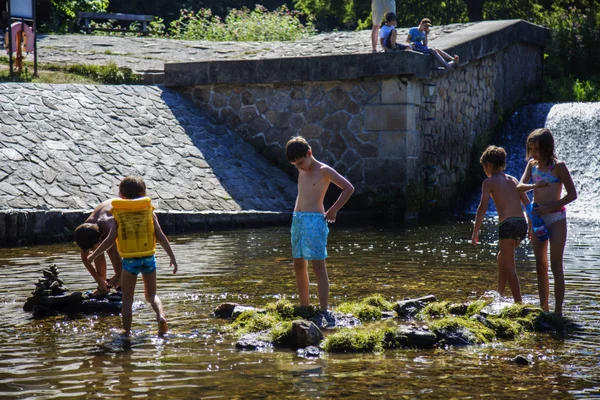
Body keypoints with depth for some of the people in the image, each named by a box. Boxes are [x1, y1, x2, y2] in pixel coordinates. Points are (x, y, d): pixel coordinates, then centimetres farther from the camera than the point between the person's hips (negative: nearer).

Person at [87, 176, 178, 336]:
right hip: (149, 258, 1)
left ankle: (126, 332, 9)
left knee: (127, 299, 10)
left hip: (129, 260, -1)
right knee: (151, 295, 15)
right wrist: (172, 257, 6)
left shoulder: (118, 215, 0)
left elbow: (110, 240, -5)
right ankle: (161, 316, -12)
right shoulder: (149, 211, 3)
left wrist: (93, 255, 6)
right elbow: (161, 237, -1)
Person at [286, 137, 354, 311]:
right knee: (299, 266, 9)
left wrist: (333, 210, -6)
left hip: (314, 220, -8)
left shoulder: (323, 171, -6)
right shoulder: (302, 171, 15)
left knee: (318, 266, -10)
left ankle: (324, 310, -12)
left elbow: (349, 188, -8)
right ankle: (304, 308, 16)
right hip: (297, 219, 8)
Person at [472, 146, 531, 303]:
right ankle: (500, 294, 31)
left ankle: (519, 302, -8)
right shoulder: (513, 180, 20)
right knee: (502, 257, 26)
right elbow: (528, 204, 17)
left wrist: (475, 231, -5)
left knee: (509, 265, -2)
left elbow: (483, 206, -8)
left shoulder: (489, 182, 3)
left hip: (507, 224, -7)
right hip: (522, 223, 7)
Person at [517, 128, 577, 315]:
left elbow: (572, 194, -9)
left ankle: (558, 310, -6)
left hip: (555, 217, -6)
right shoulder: (532, 164, 8)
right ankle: (544, 309, 13)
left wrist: (549, 207, -16)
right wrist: (534, 185, -23)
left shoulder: (558, 166, -9)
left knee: (556, 266, -7)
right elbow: (519, 187, -2)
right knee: (540, 266, 7)